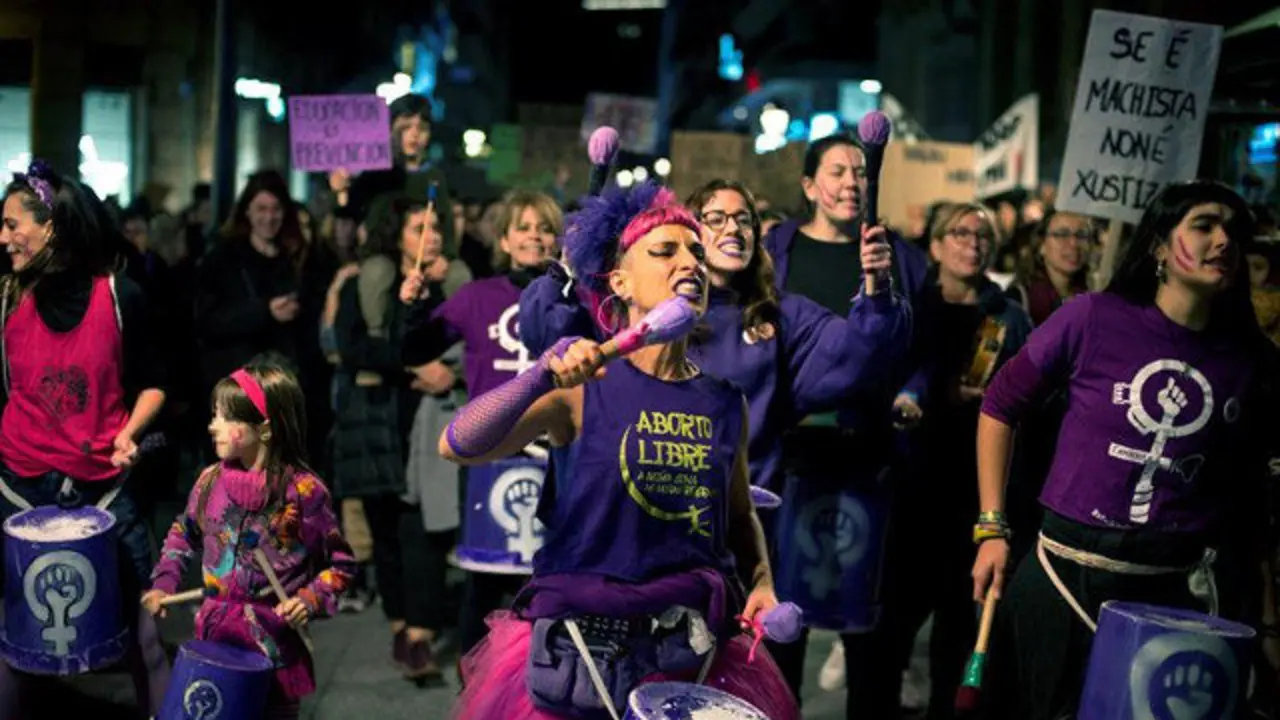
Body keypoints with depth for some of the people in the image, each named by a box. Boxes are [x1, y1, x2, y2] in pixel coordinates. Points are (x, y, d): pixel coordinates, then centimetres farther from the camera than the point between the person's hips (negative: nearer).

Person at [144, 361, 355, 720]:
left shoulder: (303, 491, -14)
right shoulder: (211, 480, -1)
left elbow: (340, 563, -5)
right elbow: (184, 533, 18)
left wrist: (311, 600, -19)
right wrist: (163, 583, 6)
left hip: (275, 638, -4)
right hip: (215, 630, 4)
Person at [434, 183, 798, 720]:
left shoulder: (725, 403, 4)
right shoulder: (581, 389, -8)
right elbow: (457, 448, -20)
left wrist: (762, 581, 2)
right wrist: (543, 375, -31)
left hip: (694, 651, 4)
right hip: (579, 646, -3)